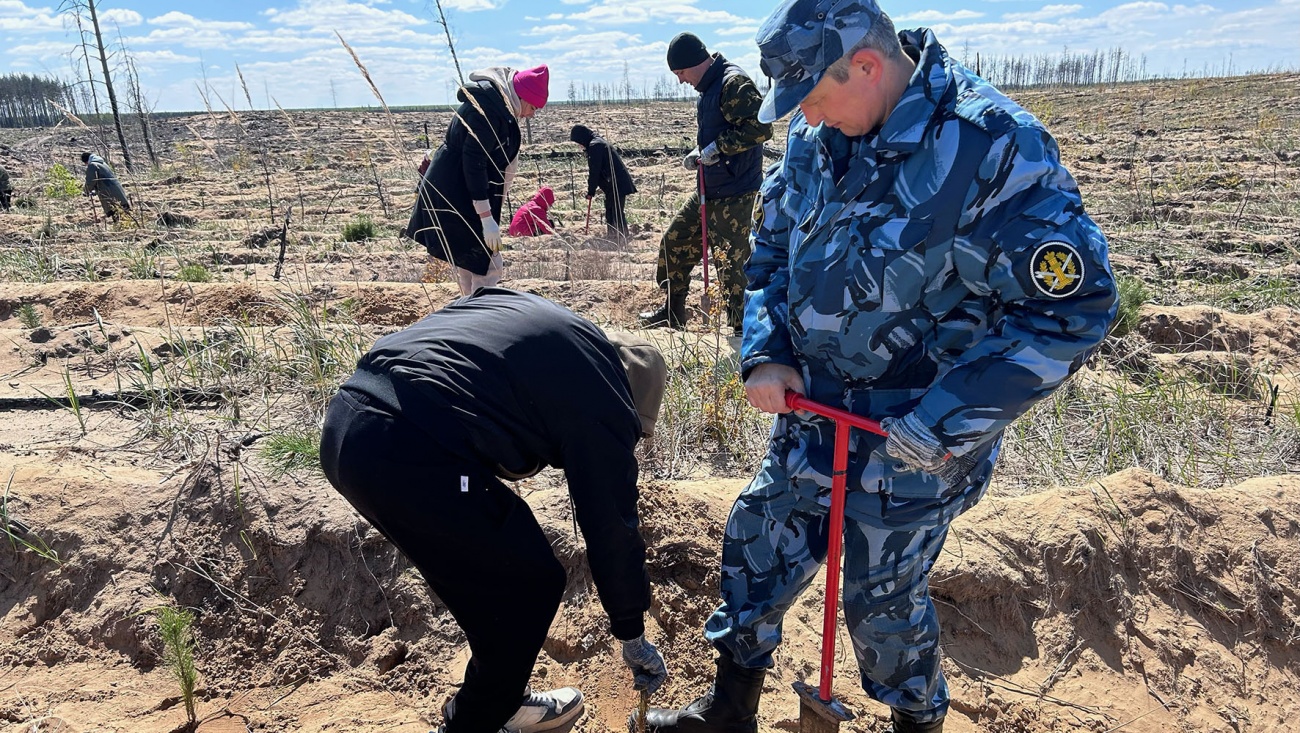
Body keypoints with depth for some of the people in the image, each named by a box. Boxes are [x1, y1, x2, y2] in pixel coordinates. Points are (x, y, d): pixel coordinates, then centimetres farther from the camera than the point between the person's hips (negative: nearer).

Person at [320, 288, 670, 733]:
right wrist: (633, 637, 22)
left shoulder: (522, 311, 24)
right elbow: (612, 529, 8)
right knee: (532, 586, 12)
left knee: (492, 575, 26)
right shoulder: (601, 397, 3)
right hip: (415, 458, -9)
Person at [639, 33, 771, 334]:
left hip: (734, 193, -10)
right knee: (674, 242, 17)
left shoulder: (734, 83, -16)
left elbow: (760, 128, -24)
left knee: (730, 263, -7)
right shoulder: (709, 86, 15)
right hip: (709, 189, 11)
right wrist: (699, 153, 8)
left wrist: (717, 146, -20)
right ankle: (673, 313, 32)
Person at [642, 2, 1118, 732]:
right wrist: (764, 355, -5)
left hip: (914, 442, -6)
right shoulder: (820, 139, -3)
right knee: (756, 545, 16)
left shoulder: (993, 147, -24)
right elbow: (773, 248, 11)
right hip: (813, 413, 7)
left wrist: (941, 423, -24)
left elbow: (1074, 307, -23)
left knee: (883, 597, 10)